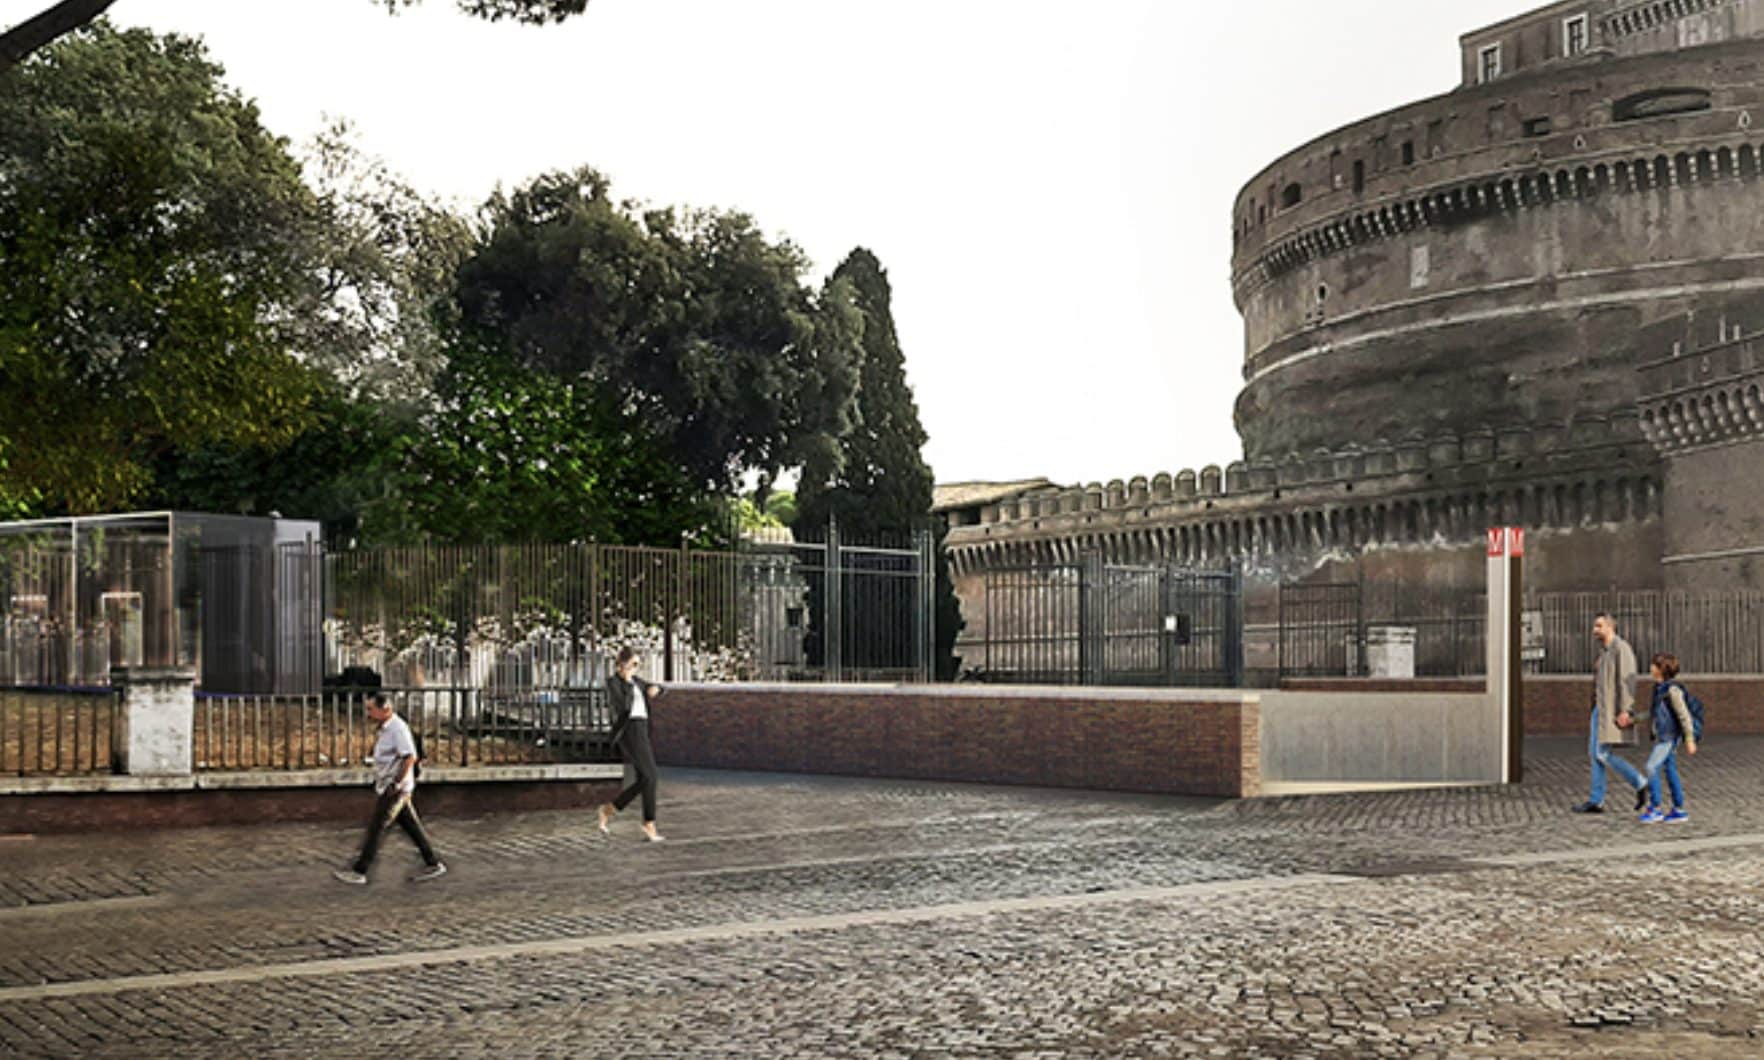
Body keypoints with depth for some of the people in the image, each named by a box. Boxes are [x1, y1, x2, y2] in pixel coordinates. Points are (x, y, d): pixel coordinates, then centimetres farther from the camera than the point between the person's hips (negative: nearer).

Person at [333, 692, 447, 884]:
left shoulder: (398, 728, -18)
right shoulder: (387, 728, 13)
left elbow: (410, 757, -24)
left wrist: (397, 783, -24)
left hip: (395, 789, -10)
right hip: (387, 787, 10)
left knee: (375, 827, -5)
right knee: (411, 827, 11)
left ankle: (358, 872, 0)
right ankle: (434, 865, 15)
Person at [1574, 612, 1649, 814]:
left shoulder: (1621, 648, -10)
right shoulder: (1605, 652, 19)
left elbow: (1627, 680, -17)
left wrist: (1624, 711, -23)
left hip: (1613, 711, -10)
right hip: (1600, 708, 10)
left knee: (1603, 754, -12)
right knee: (1595, 753, 6)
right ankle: (1596, 801, 5)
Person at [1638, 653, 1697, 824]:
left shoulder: (1672, 689, -17)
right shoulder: (1660, 687, 11)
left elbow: (1684, 715, -17)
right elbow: (1654, 713, 23)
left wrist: (1690, 740, -17)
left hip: (1670, 736, -9)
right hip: (1662, 736, 9)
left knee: (1652, 767, -12)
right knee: (1670, 770, 11)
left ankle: (1656, 808, -6)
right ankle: (1679, 810, 17)